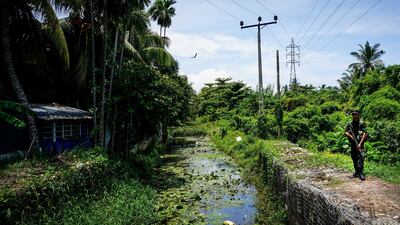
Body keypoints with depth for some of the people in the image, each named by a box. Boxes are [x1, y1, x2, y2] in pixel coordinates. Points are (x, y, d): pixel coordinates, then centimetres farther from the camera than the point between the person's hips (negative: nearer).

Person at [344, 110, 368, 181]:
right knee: (354, 159, 12)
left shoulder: (362, 124, -3)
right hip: (352, 144, 4)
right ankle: (357, 171, 26)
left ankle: (361, 173, -14)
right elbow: (345, 132, 5)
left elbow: (365, 134, -10)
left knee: (360, 158, -15)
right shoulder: (349, 124, 8)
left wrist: (360, 143, -17)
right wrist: (350, 135, -18)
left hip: (360, 144, -4)